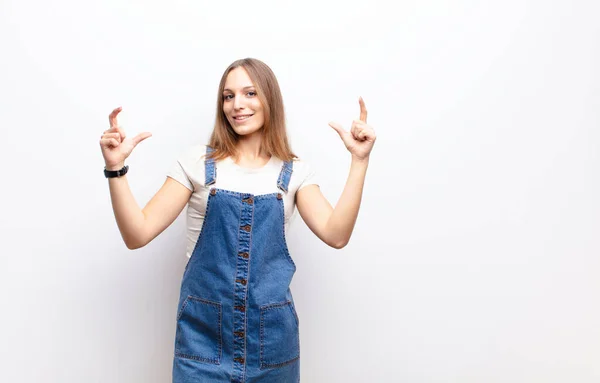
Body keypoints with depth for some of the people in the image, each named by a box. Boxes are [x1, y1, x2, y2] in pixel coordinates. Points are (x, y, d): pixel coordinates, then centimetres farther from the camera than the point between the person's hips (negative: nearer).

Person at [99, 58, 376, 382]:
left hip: (271, 337, 2)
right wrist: (115, 167, -16)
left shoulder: (294, 172, 2)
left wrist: (359, 161, -15)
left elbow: (336, 234, -11)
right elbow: (138, 234, -5)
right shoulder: (197, 162, -1)